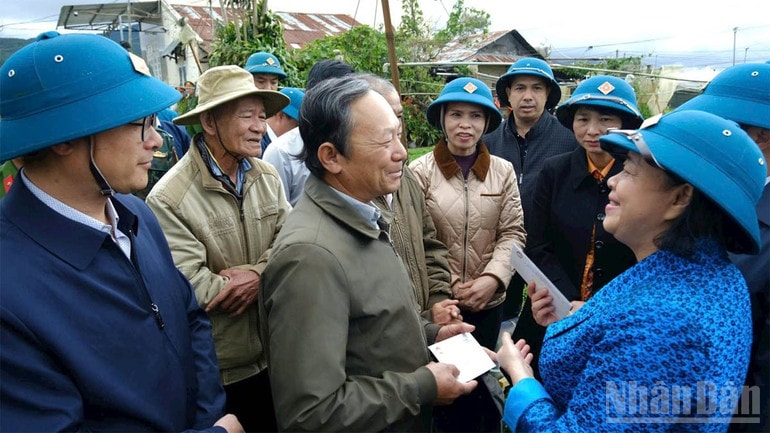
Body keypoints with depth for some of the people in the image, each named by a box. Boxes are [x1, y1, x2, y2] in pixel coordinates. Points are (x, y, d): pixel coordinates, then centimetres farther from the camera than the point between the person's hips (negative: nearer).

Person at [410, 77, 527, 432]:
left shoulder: (503, 170, 2)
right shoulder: (420, 171, -7)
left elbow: (513, 233, -1)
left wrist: (492, 278, -14)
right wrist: (447, 287, -13)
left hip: (489, 301, 3)